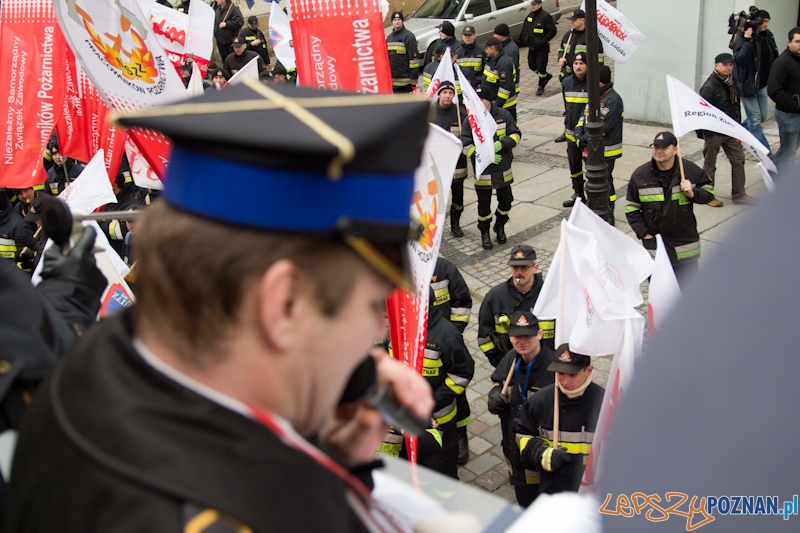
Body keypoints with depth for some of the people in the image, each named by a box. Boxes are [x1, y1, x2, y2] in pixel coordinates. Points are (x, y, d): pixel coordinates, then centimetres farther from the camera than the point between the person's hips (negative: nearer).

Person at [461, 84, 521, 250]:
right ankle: (484, 232, 28)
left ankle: (500, 226, 40)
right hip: (482, 172, -2)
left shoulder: (504, 115, -5)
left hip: (503, 170, 2)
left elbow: (516, 135, 0)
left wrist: (501, 144, -19)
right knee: (484, 205, 7)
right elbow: (466, 145, -10)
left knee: (506, 201, 15)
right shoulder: (470, 120, -9)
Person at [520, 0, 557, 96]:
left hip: (542, 48, -7)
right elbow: (525, 28, 21)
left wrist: (543, 41, -20)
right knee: (532, 65, 10)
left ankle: (541, 87, 14)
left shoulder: (545, 16, -16)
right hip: (532, 46, 7)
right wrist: (525, 40, 10)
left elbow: (553, 31, -15)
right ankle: (546, 76, 34)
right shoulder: (530, 15, 7)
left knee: (541, 67, -2)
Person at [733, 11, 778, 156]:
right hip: (748, 83, -7)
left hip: (762, 83, 7)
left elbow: (774, 58, 8)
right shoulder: (743, 39, -16)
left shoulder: (768, 36, 3)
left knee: (763, 116, 16)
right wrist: (747, 41, -32)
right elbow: (740, 59, -27)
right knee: (755, 119, 1)